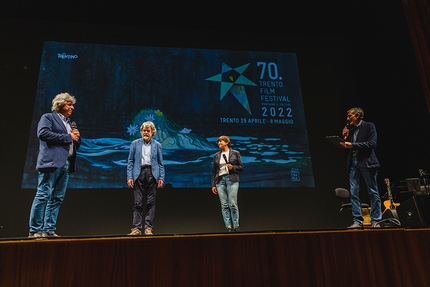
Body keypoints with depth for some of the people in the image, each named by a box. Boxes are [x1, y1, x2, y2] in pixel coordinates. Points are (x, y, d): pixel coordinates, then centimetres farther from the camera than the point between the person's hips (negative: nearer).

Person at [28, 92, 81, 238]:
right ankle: (35, 230, 0)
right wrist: (68, 137, -10)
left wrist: (77, 138, 3)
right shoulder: (48, 117, 5)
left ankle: (49, 230, 10)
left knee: (57, 199, 5)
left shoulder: (70, 124, 25)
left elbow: (75, 145, 26)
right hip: (51, 162, -7)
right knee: (43, 196, -6)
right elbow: (43, 133, -14)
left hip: (66, 165, 7)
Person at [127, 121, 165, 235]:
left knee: (151, 202, 2)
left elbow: (160, 163, 9)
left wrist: (161, 178, -1)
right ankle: (136, 228, 6)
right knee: (138, 202, 0)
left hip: (152, 174, 0)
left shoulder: (157, 145, 10)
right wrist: (129, 177, -2)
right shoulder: (135, 144, 9)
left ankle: (148, 227, 9)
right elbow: (130, 161, 7)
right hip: (139, 173, 0)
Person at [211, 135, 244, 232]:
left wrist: (232, 167, -13)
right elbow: (214, 171, 13)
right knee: (224, 205, 0)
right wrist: (213, 185, 8)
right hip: (220, 180, 3)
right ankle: (228, 226, 5)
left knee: (233, 204, -7)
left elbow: (241, 167, 6)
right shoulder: (216, 155, 12)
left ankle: (236, 226, 3)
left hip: (232, 179, -3)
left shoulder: (235, 153, 5)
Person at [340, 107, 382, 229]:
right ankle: (357, 221, 4)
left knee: (373, 192, 1)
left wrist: (353, 145, -15)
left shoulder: (369, 126, 2)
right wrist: (345, 138, 2)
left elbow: (372, 144, -11)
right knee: (354, 193, 0)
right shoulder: (350, 129, 17)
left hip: (366, 163, -5)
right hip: (353, 163, 5)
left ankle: (375, 221, 8)